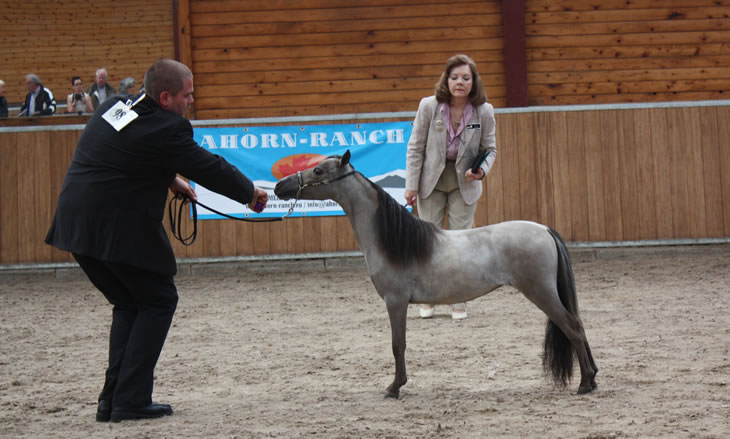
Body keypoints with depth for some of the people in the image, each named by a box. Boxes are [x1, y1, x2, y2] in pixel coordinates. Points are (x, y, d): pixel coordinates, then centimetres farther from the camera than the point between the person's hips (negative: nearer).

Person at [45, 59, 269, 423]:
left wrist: (170, 179, 23)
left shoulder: (113, 107, 10)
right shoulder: (165, 129, -16)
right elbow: (211, 170, -7)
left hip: (77, 226, 8)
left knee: (129, 304, 20)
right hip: (121, 231, -8)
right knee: (158, 301, 8)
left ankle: (112, 400, 15)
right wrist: (251, 194, 8)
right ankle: (131, 400, 2)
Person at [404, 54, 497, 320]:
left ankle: (459, 303, 12)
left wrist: (482, 169, -19)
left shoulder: (484, 111, -10)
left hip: (464, 182, 0)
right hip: (431, 181, 0)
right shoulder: (429, 106, -12)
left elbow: (490, 148, 2)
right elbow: (415, 148, -5)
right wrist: (411, 185, -7)